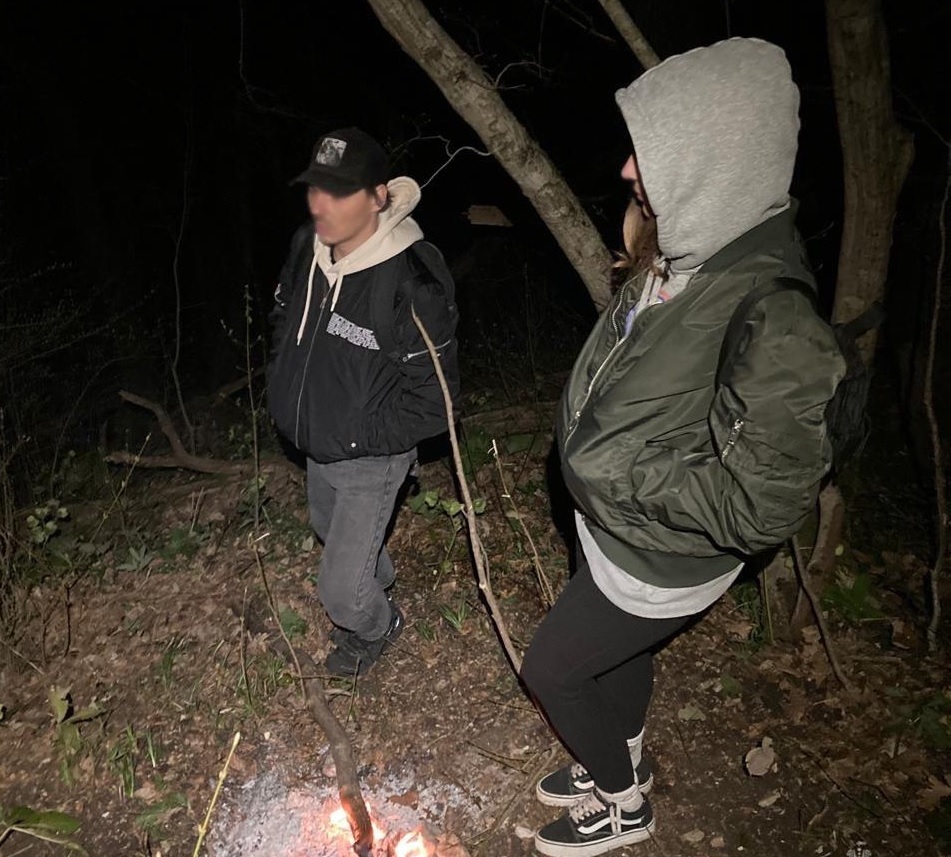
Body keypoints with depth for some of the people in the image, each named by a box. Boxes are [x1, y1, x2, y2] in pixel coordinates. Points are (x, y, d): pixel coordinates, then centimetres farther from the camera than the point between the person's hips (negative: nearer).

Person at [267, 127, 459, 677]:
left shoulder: (413, 284, -31)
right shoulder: (307, 246, -9)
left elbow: (432, 402, -25)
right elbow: (284, 318, 13)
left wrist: (353, 437, -23)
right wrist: (284, 386, 2)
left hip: (371, 460, -7)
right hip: (319, 446, 7)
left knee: (340, 589, 4)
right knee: (330, 529, 32)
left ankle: (378, 625, 40)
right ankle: (380, 582, 63)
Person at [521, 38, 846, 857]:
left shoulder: (775, 321, -35)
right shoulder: (682, 259, -9)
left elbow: (760, 507, -31)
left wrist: (617, 466, -26)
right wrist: (587, 431, -2)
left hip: (660, 562, -7)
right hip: (613, 529, 8)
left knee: (552, 669, 11)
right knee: (616, 656, 28)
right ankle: (622, 764, 58)